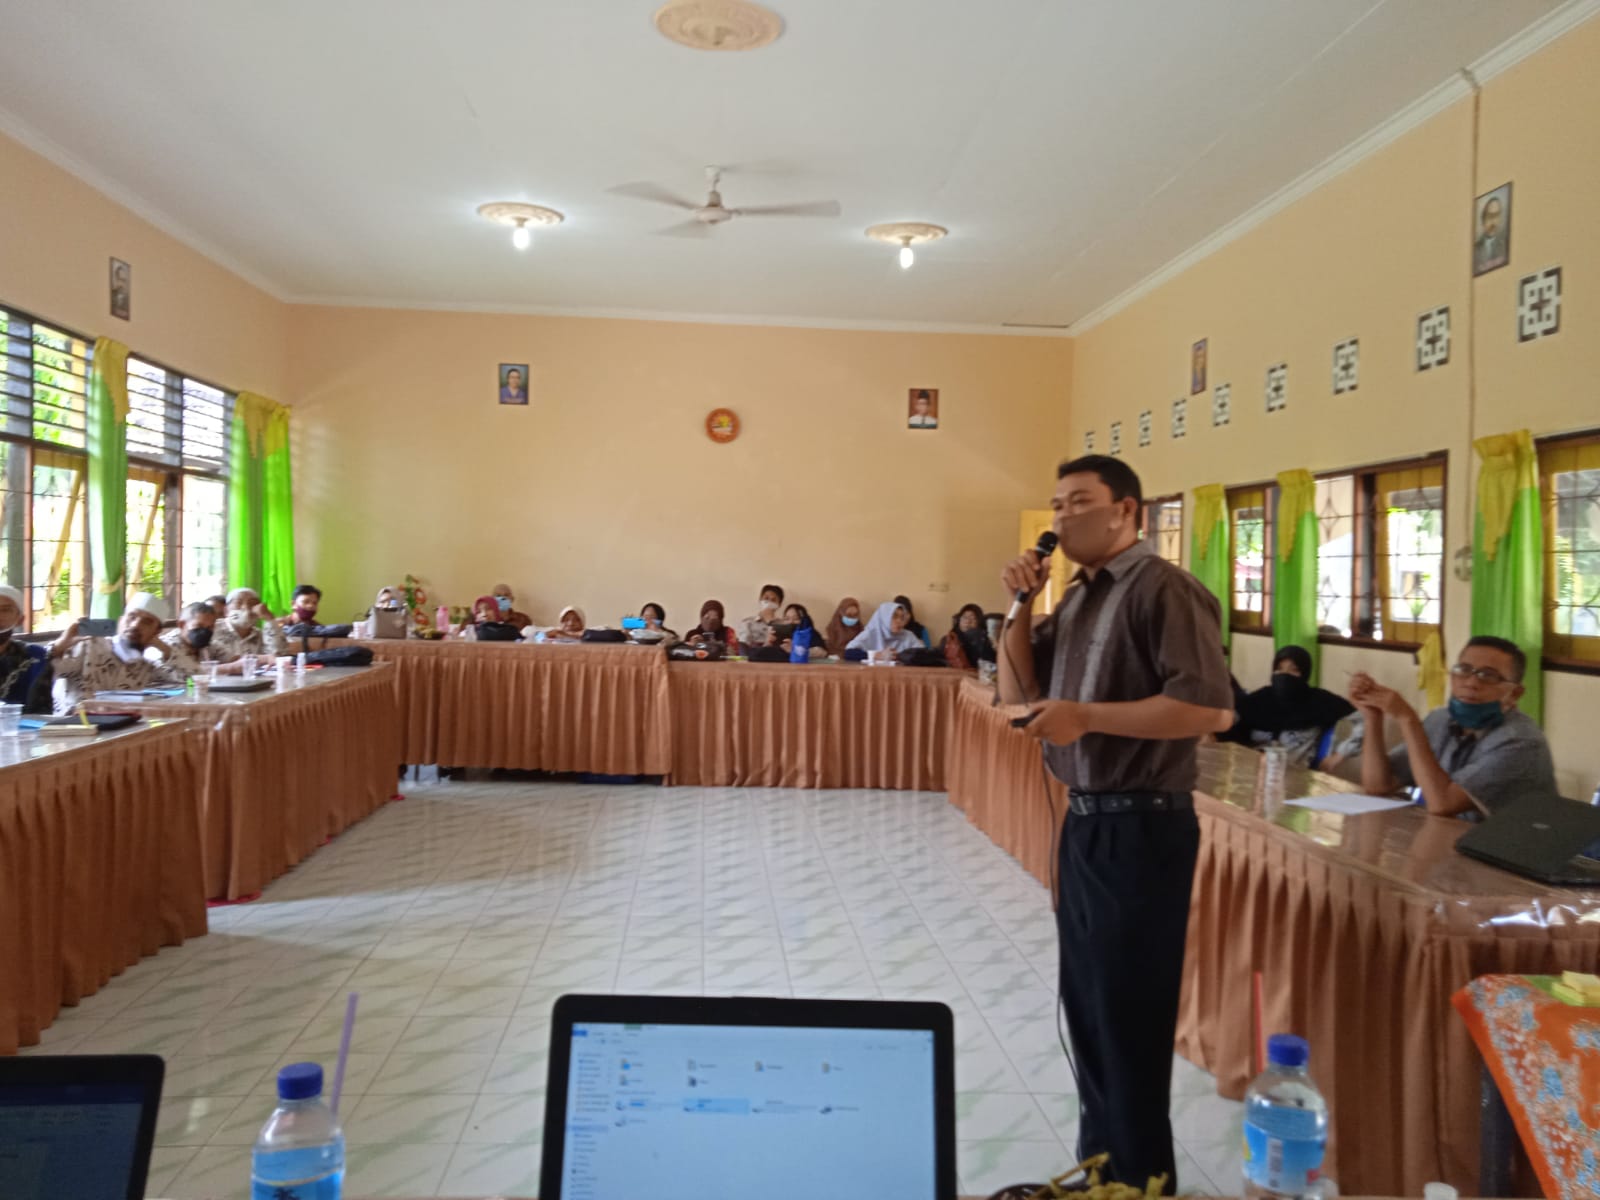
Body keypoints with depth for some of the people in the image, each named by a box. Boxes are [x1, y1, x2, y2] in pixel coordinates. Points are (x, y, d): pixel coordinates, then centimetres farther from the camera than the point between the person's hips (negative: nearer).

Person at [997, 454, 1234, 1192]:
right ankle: (1099, 1157, 37)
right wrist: (1020, 606, -1)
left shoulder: (1162, 589, -15)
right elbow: (1017, 692, 12)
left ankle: (1140, 1177, 24)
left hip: (1141, 826, -9)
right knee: (1086, 999, 19)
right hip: (1085, 820, 9)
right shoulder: (1077, 596, 10)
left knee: (1129, 1010, 4)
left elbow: (1210, 708, -24)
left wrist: (1086, 716, -23)